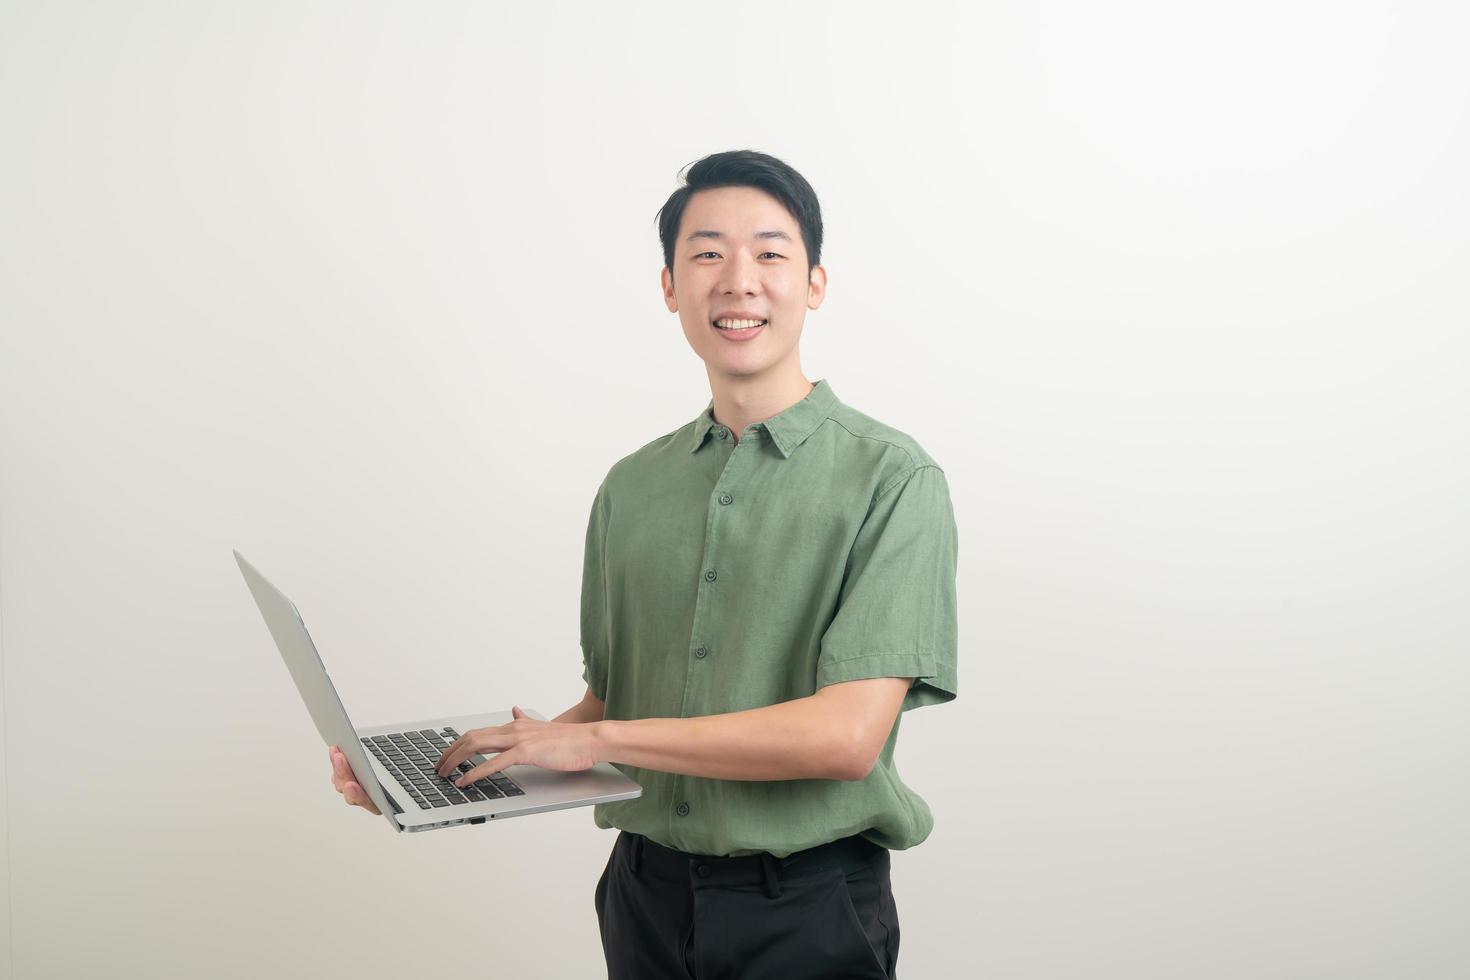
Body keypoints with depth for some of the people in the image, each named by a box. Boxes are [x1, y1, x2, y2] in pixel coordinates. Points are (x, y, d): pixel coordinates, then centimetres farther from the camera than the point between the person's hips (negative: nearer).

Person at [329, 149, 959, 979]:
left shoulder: (891, 478, -11)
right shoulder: (631, 489, 6)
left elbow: (846, 735, -19)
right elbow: (610, 701, 9)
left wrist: (595, 739, -16)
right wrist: (428, 770, -3)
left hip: (806, 910, -4)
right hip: (647, 893, 4)